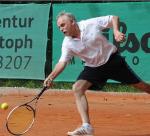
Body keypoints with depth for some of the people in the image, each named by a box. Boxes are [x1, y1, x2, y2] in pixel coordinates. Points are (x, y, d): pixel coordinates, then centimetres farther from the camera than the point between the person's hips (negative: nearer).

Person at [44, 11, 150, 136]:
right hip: (93, 68, 2)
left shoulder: (91, 24, -17)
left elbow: (114, 18, -8)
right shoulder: (67, 44, -11)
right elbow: (62, 62, -16)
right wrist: (51, 77, -32)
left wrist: (116, 31, -25)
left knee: (139, 85, 4)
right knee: (77, 88, -21)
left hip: (112, 60, -2)